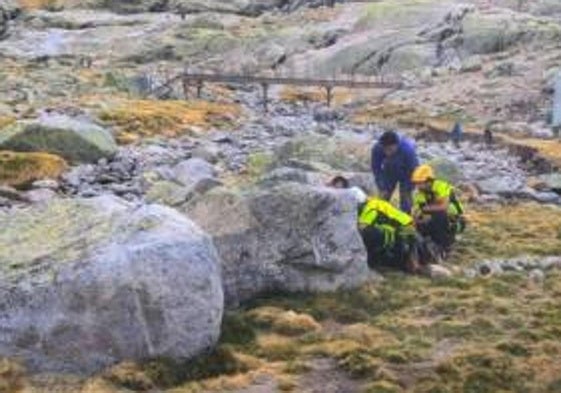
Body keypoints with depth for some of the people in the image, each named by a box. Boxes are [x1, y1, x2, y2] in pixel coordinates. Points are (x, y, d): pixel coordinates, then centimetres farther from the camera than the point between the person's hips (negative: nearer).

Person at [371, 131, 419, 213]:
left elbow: (413, 169, -25)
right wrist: (382, 188, -14)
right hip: (389, 171, 2)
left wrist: (407, 190, -17)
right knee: (383, 198, 2)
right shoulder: (377, 148, -33)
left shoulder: (407, 149, -40)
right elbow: (376, 169, -16)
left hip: (405, 172, -2)